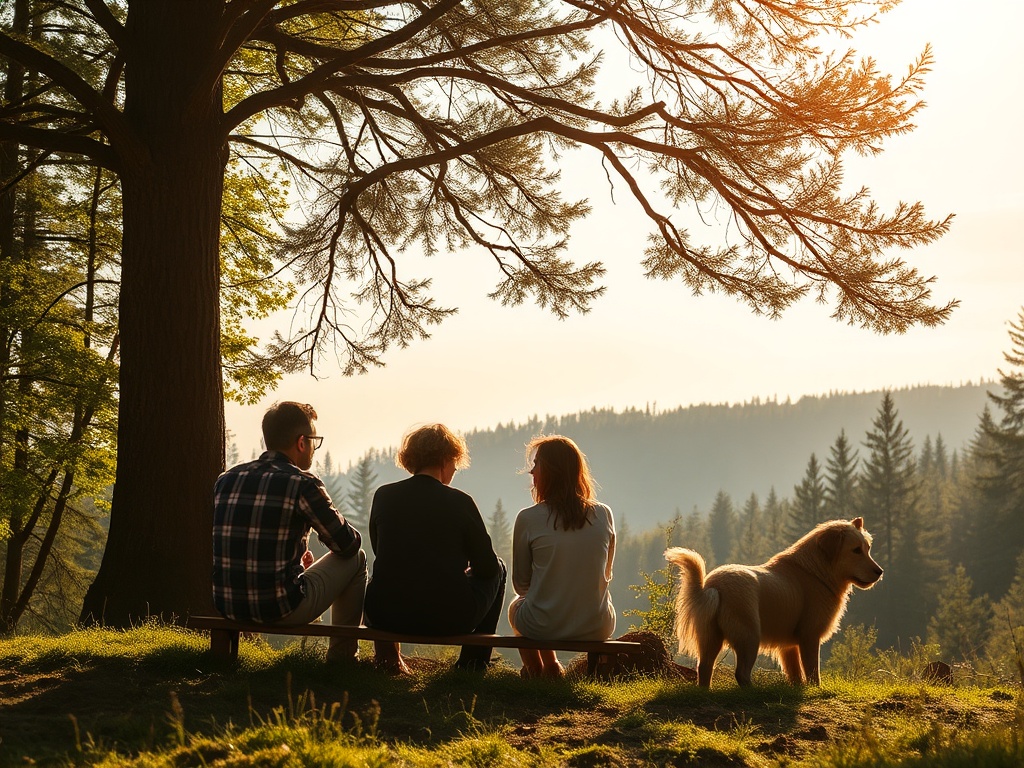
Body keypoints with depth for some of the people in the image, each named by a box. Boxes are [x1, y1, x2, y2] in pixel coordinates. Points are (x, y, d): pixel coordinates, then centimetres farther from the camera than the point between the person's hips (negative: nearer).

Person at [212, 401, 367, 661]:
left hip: (227, 606, 7)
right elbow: (347, 544, -2)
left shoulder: (226, 480, 7)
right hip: (281, 610, -6)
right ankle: (342, 657, 25)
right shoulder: (302, 485, -11)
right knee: (356, 559, 16)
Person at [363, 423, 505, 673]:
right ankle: (472, 663, 28)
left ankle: (388, 658, 28)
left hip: (386, 617, 3)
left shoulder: (383, 496, 0)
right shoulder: (460, 502, -8)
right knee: (497, 569, 25)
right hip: (450, 620, -3)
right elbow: (486, 567, -1)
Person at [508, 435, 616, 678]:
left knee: (516, 606, 33)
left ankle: (535, 672, 43)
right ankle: (552, 670, 38)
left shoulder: (528, 519, -12)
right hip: (597, 628, 2)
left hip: (543, 628, -2)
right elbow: (605, 575, 8)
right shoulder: (604, 515, -4)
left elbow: (520, 583, -1)